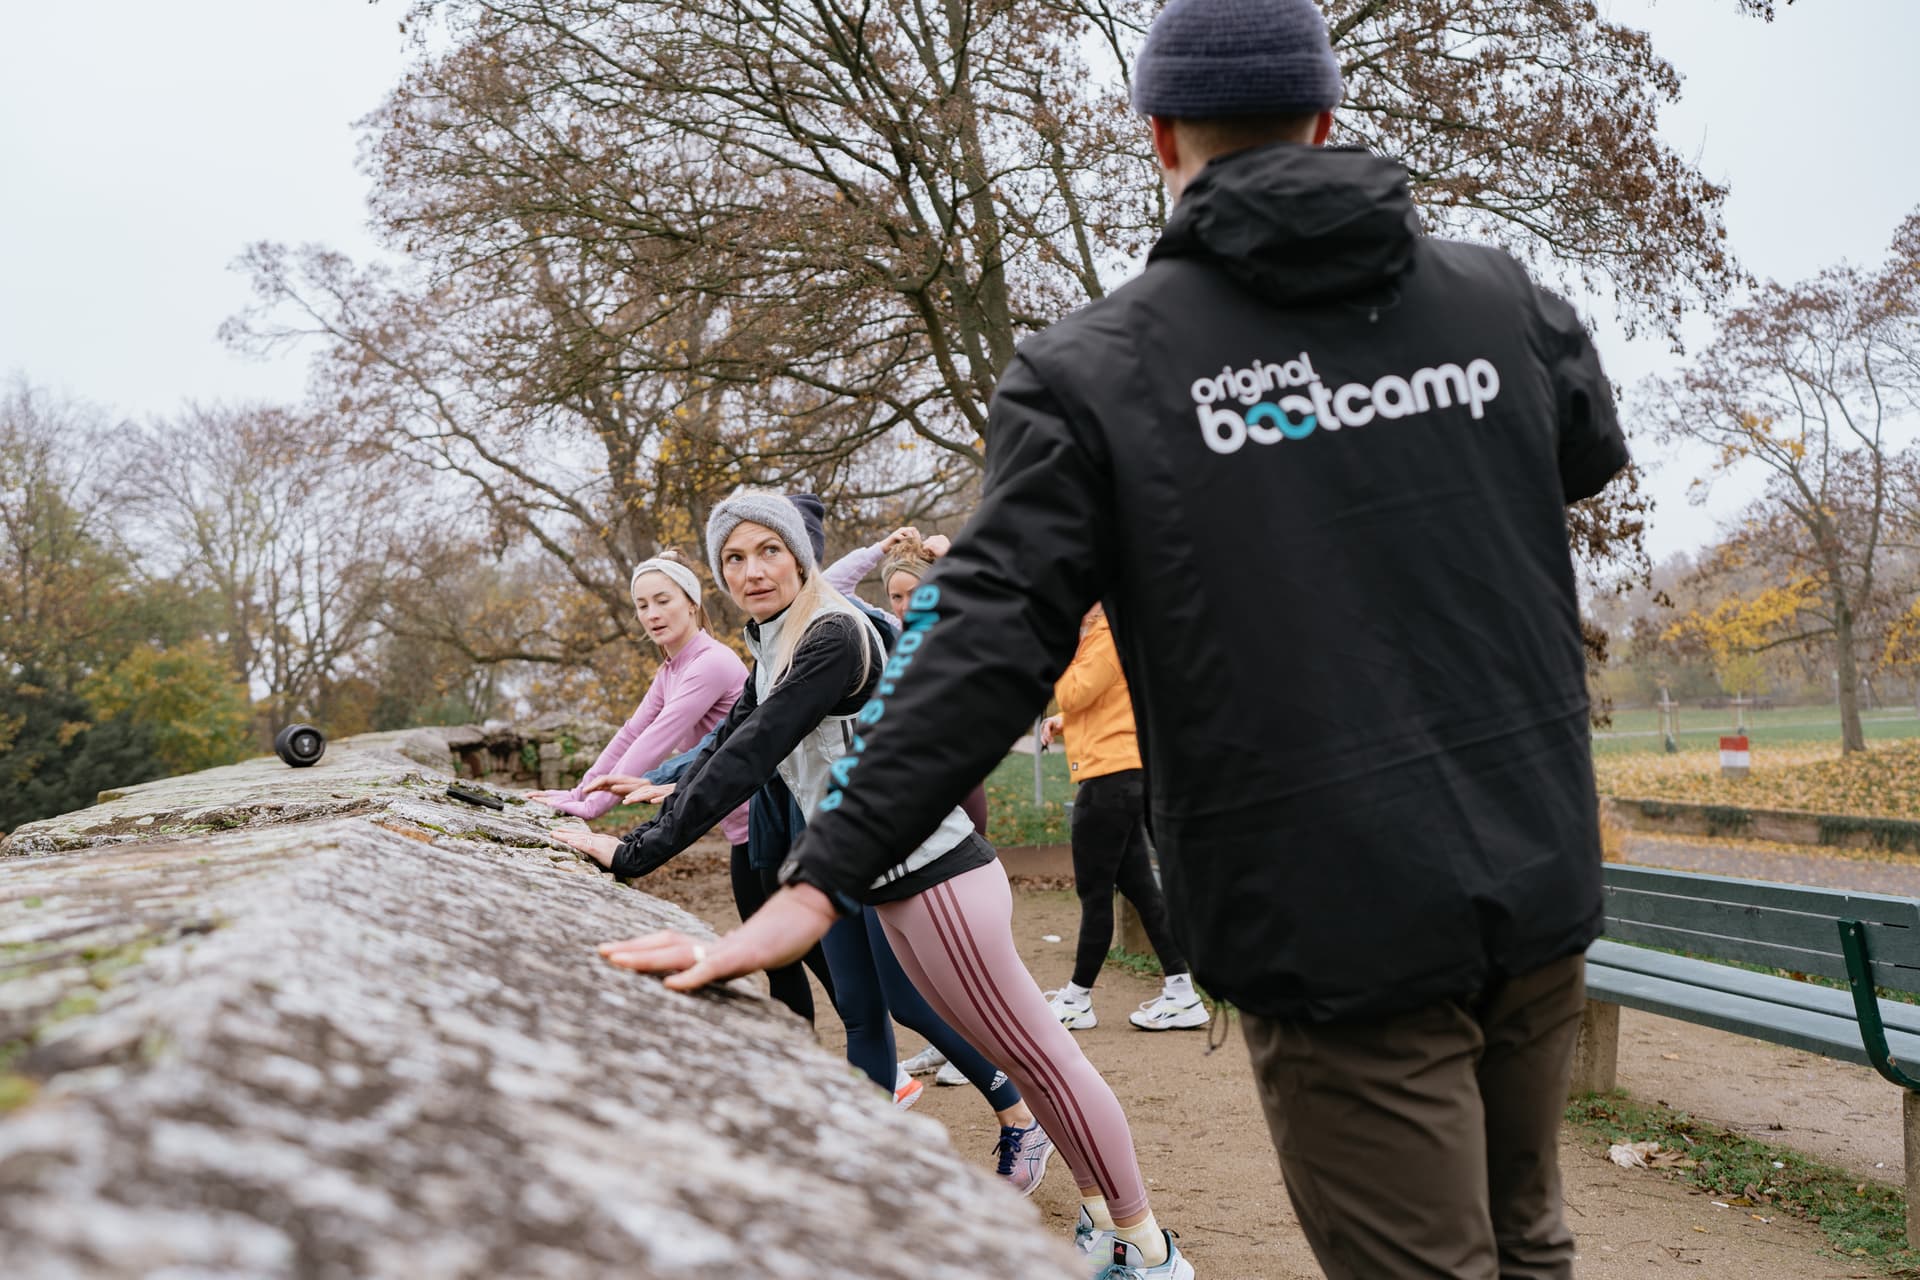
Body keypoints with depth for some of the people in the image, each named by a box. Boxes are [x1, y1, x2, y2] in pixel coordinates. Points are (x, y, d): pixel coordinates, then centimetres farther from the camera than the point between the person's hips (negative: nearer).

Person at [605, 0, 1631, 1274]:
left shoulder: (1095, 370, -8)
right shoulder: (1502, 295, 4)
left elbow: (989, 643, -15)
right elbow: (1596, 449, 25)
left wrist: (819, 881, -11)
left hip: (1332, 924, -4)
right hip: (1535, 885, 5)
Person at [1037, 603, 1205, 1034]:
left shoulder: (1107, 639, -12)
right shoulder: (1096, 638, 19)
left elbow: (1073, 695, -18)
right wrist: (1062, 720, 10)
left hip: (1110, 776, -10)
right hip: (1122, 776, 10)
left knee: (1094, 890, -1)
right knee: (1137, 884, 9)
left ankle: (1078, 999, 9)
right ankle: (1181, 992, 9)